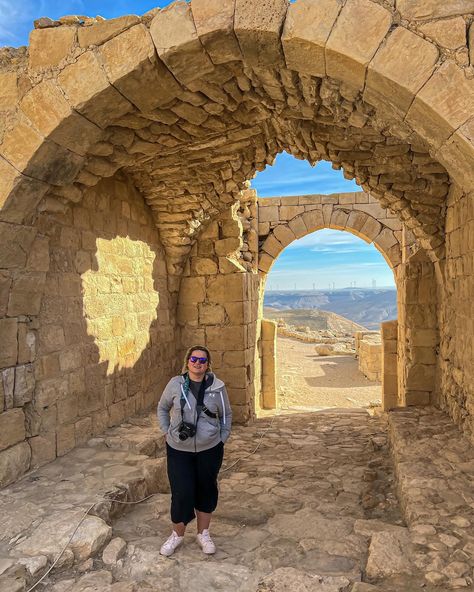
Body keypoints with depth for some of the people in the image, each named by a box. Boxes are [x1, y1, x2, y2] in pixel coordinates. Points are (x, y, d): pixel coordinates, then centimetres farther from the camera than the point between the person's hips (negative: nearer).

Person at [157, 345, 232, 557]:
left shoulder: (217, 387, -7)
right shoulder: (175, 384, -8)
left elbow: (226, 415, 6)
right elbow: (162, 409, 8)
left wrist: (222, 438, 2)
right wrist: (167, 432, 3)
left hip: (210, 450, 1)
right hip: (179, 450, -1)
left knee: (206, 491, 14)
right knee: (181, 493, 1)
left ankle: (203, 533, 36)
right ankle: (177, 534, 28)